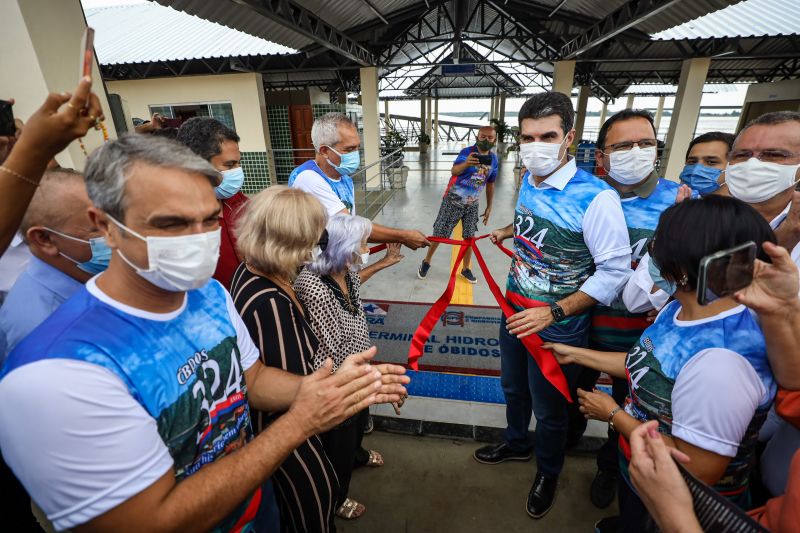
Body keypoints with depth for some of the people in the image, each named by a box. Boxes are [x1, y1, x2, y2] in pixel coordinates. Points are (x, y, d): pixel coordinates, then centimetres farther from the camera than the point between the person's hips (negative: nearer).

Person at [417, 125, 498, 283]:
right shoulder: (467, 152, -16)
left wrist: (489, 207, 11)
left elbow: (490, 184, 12)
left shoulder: (494, 159, 1)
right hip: (453, 201, -4)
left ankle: (466, 269, 24)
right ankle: (426, 262, 24)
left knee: (470, 236, 7)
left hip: (472, 204, 4)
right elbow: (453, 171, -34)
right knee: (439, 234, 4)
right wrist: (466, 164, -56)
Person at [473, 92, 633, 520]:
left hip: (557, 327, -6)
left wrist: (553, 312, -27)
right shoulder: (529, 182, -1)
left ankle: (548, 473, 48)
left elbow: (615, 271, -23)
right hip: (515, 311, 7)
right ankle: (516, 443, 57)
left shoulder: (595, 197, -25)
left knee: (549, 408, 16)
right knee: (513, 388, 27)